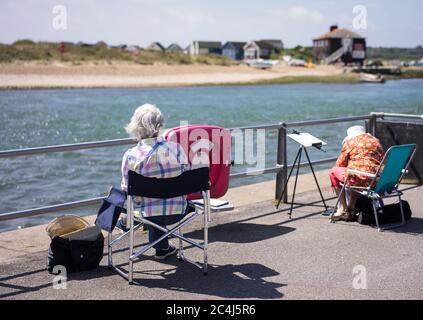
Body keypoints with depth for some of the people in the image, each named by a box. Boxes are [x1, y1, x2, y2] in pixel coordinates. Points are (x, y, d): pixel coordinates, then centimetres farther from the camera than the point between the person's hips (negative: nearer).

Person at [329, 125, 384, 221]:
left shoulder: (350, 142, 6)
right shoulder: (376, 141, 21)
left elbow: (340, 164, 12)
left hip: (361, 179, -7)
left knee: (334, 171, 16)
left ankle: (343, 210, 15)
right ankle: (351, 209, 31)